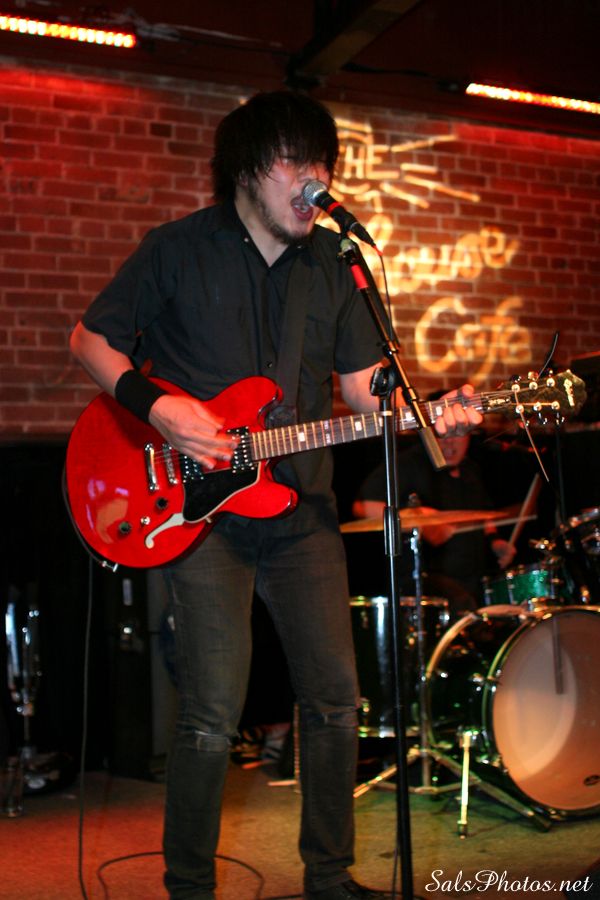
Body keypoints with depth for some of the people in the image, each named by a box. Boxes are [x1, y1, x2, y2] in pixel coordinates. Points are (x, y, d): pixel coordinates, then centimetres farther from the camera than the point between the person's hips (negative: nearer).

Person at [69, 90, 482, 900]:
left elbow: (365, 388, 8)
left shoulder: (333, 263, 9)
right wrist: (157, 406, -13)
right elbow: (91, 339, 4)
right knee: (214, 715, -9)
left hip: (302, 508, 5)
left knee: (335, 697, 6)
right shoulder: (179, 249, -2)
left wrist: (430, 417, -12)